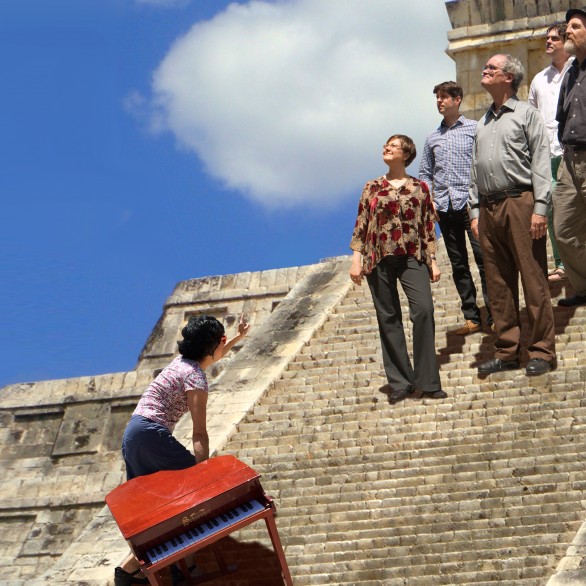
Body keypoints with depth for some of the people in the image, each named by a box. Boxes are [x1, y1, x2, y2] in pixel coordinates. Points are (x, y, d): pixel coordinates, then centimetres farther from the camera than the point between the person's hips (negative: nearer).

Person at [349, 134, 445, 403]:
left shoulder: (419, 188, 9)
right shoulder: (372, 187, 10)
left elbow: (428, 226, 9)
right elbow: (361, 224, 9)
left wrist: (433, 260, 5)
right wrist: (357, 259, 2)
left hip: (412, 257, -1)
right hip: (379, 259, 1)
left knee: (423, 309, -18)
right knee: (388, 318, 3)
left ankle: (426, 381, -11)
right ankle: (399, 382, 10)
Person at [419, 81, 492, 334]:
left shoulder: (474, 129, 2)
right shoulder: (433, 137, 15)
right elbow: (425, 173, 20)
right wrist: (429, 200, 5)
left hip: (470, 204, -5)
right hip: (445, 208, 5)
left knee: (483, 259, -9)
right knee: (458, 264, 7)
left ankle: (494, 316, -5)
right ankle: (471, 318, 12)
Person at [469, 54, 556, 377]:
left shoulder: (526, 114, 3)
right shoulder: (483, 123, 21)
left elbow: (541, 163, -4)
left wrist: (540, 208, -12)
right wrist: (476, 211, 12)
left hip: (519, 203, -6)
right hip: (489, 208, 6)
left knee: (533, 280, -6)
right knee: (499, 285, 6)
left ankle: (541, 352, -2)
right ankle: (507, 351, 12)